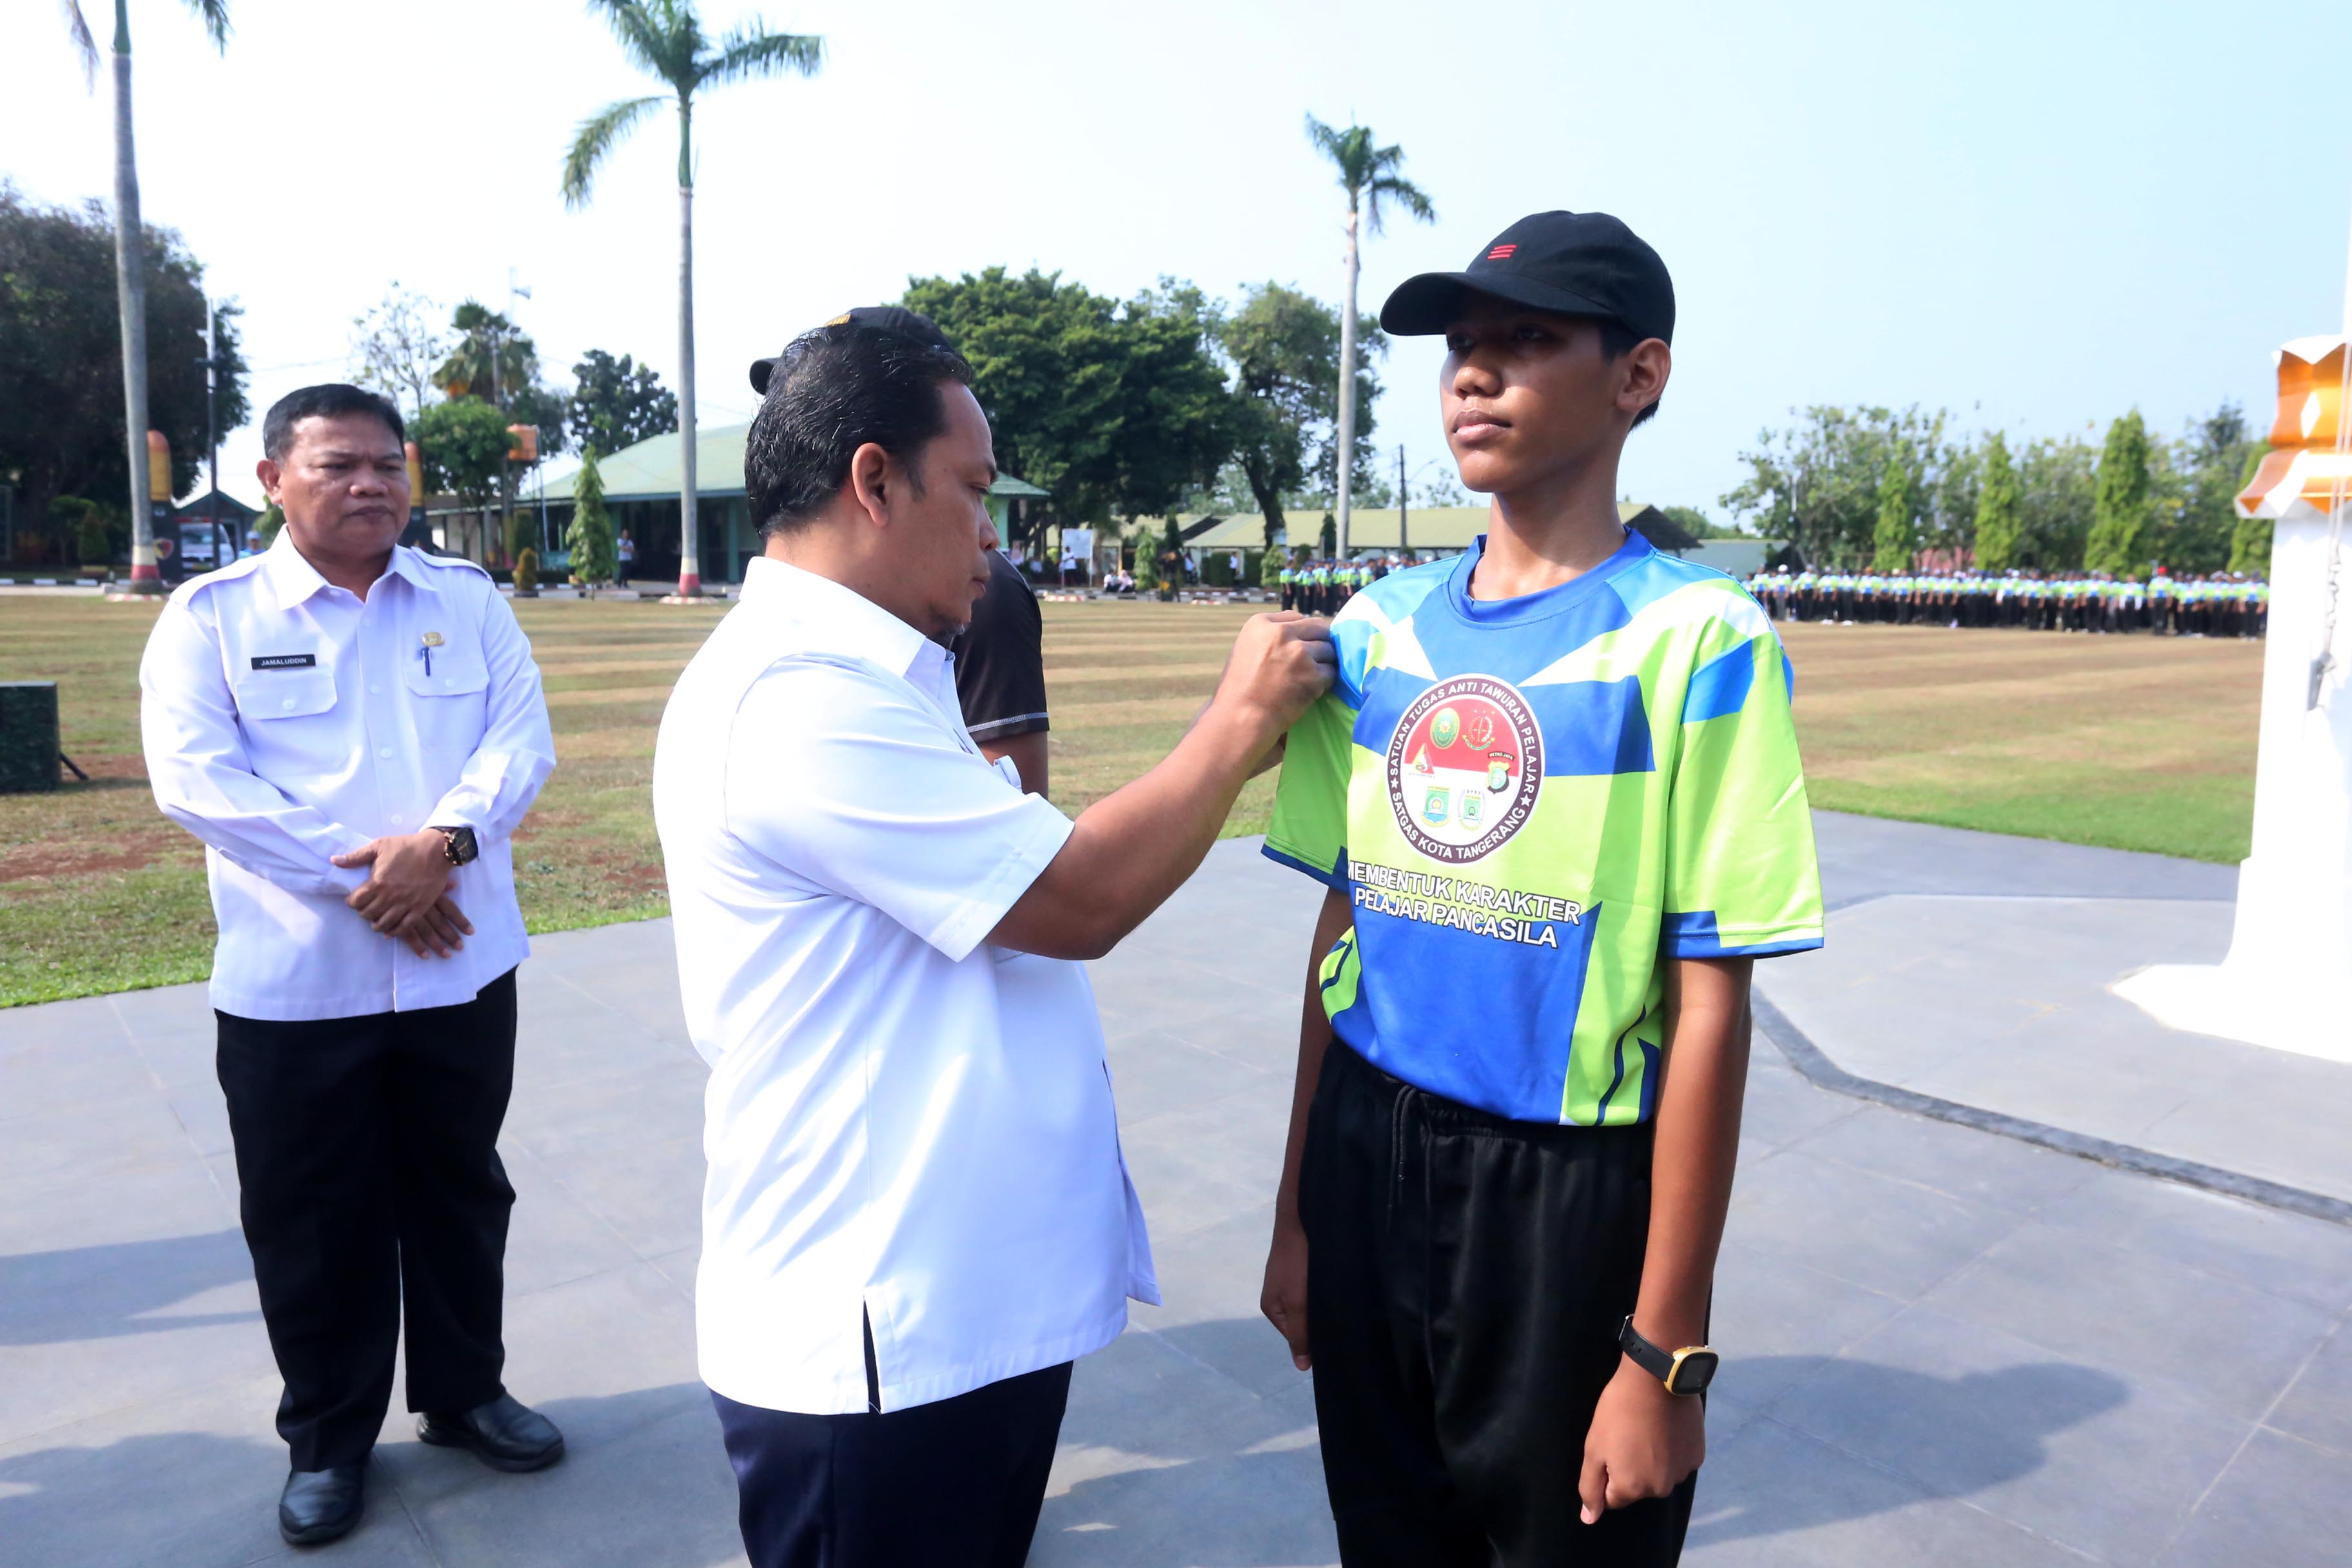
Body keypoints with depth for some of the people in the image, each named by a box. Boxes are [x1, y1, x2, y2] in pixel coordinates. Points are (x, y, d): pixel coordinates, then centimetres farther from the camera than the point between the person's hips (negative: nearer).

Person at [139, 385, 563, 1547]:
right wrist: (357, 878, -18)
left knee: (460, 1192, 16)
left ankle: (464, 1393, 36)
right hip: (292, 981, -2)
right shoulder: (210, 615, -2)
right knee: (313, 1220, 11)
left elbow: (519, 740, -4)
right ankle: (327, 1437, 31)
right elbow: (196, 780, -12)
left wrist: (442, 839, -22)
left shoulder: (471, 599, 5)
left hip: (462, 966, 2)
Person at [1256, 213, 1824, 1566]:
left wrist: (1668, 1353, -11)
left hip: (1572, 1198, -4)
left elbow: (1710, 1011, -13)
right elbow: (1341, 924, 7)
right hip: (1367, 1168, 5)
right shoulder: (1381, 629, 3)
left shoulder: (1694, 640, -12)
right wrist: (1296, 1214, 10)